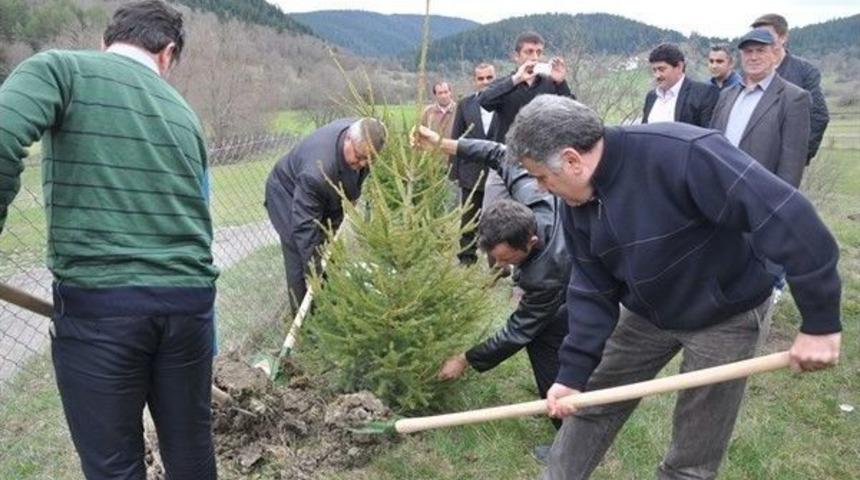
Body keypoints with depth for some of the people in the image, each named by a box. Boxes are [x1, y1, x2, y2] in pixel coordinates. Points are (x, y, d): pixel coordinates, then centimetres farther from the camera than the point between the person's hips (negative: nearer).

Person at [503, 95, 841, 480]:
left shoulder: (680, 153, -34)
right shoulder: (576, 205, -9)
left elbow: (785, 214, -34)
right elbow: (592, 291, -4)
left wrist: (819, 321, -29)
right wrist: (573, 371, -10)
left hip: (725, 316, -5)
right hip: (645, 313, 6)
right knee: (589, 402, 14)